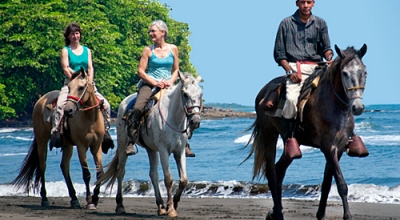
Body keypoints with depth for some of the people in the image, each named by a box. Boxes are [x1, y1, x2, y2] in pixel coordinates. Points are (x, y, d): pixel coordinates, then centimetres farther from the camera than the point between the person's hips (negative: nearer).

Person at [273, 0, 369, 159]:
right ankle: (289, 139, -22)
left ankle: (351, 137, -12)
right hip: (295, 68, -3)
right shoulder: (286, 24, 8)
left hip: (317, 67, 3)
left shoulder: (320, 24, 16)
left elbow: (326, 47, 13)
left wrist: (329, 57, -11)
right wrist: (289, 71, -8)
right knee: (292, 99, -31)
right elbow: (279, 53, 6)